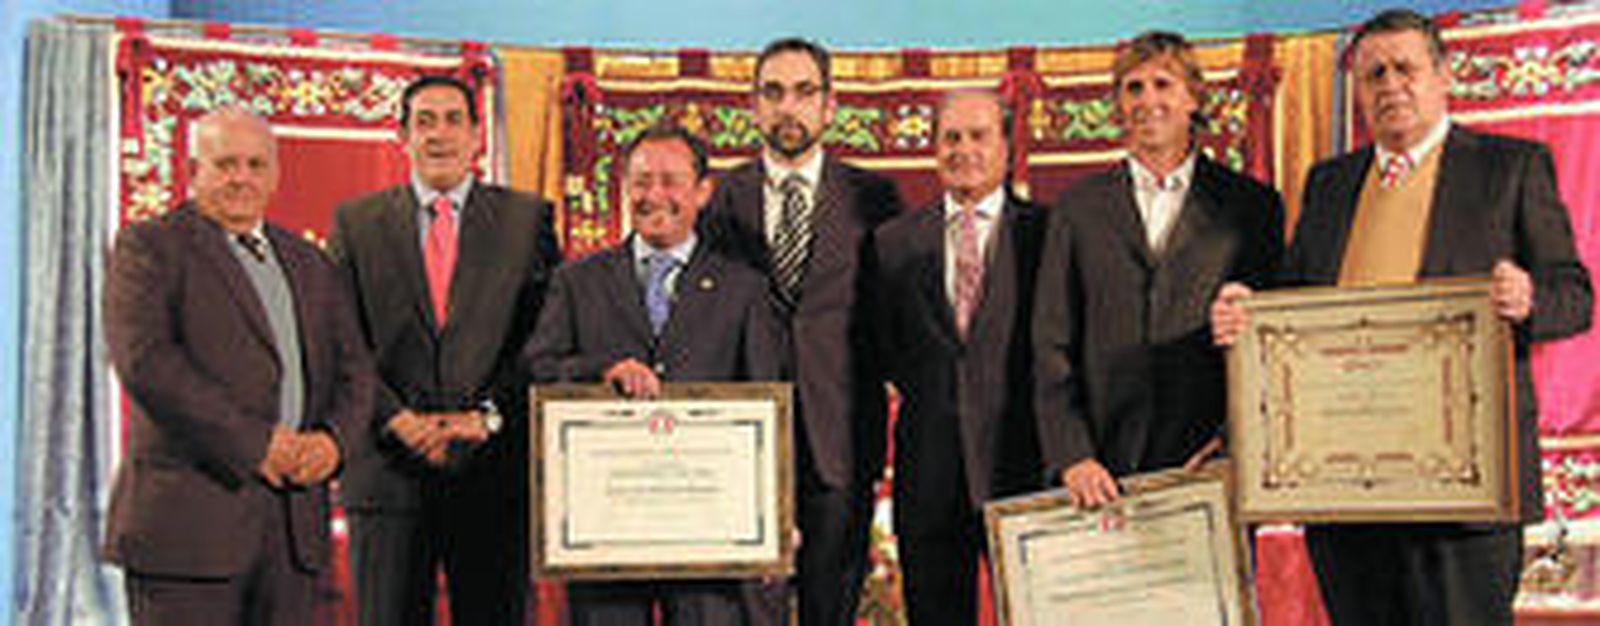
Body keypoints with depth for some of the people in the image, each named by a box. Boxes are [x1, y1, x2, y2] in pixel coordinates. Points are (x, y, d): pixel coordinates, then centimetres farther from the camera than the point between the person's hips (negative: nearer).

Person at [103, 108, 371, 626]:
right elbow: (144, 360, -12)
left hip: (294, 521, 5)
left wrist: (332, 437, -6)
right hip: (190, 517, -5)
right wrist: (255, 444, -16)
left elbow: (352, 368, 17)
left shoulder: (309, 263, 20)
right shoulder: (148, 246, 2)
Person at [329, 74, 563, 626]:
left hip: (493, 474, 0)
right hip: (388, 473, 1)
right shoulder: (355, 223, 9)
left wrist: (489, 416, -12)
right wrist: (401, 420, -11)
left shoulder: (528, 218, 7)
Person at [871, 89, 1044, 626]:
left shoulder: (1044, 233, 3)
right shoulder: (895, 241, 9)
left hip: (1021, 463, -2)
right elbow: (884, 348, 12)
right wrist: (930, 396, 0)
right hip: (929, 475, 2)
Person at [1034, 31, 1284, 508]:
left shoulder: (1252, 205, 9)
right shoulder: (1078, 208, 11)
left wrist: (1235, 435, -7)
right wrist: (1071, 456, -6)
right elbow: (1053, 347, 5)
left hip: (1211, 465, 0)